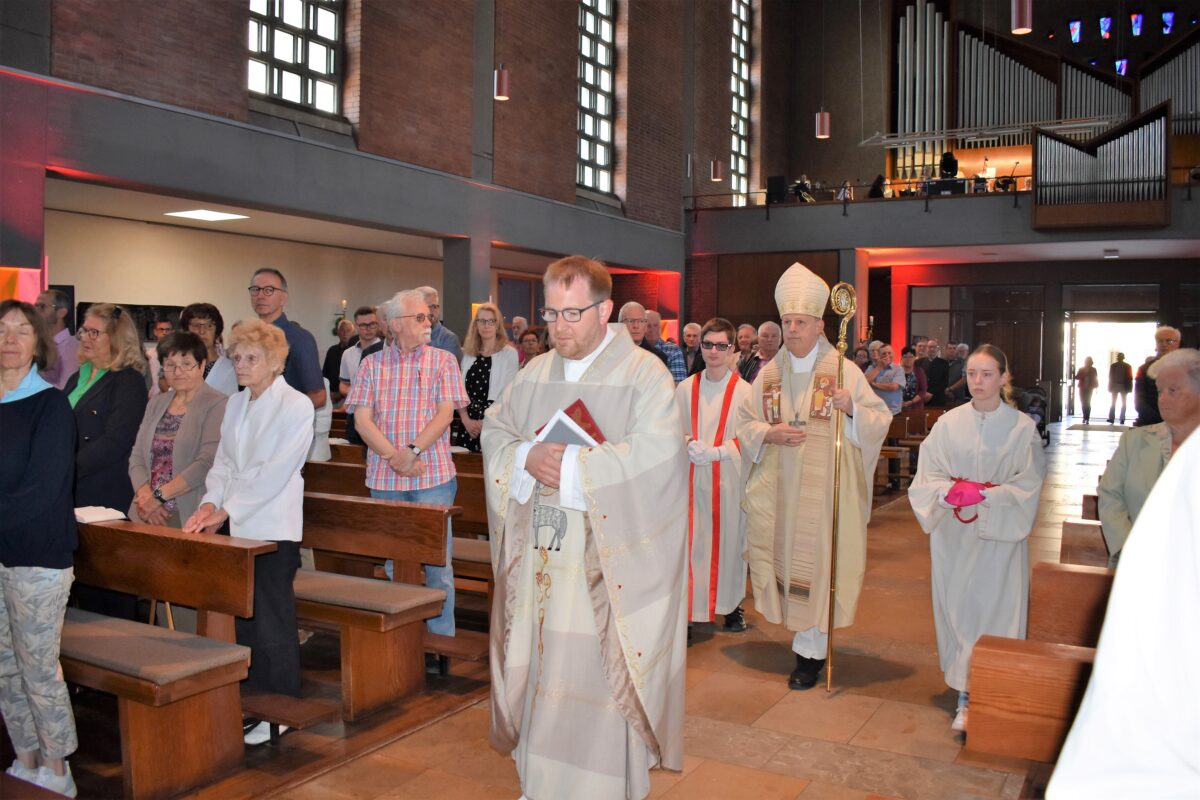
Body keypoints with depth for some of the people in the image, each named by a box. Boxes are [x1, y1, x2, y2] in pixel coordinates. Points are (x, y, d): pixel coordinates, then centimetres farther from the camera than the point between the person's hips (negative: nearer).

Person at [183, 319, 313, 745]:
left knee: (272, 622, -1)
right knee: (242, 618, 10)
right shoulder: (235, 405, 14)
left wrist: (226, 509, -13)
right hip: (236, 527, 6)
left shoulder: (297, 406, -9)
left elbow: (275, 471, -14)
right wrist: (211, 502, -4)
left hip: (273, 529, -6)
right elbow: (224, 461, 13)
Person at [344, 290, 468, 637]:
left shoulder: (443, 360, 3)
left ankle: (441, 638, 12)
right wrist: (393, 457, -12)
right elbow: (362, 419, 0)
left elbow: (445, 413, -5)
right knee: (391, 562, 11)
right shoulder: (372, 364, 7)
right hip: (384, 477, 2)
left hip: (432, 476, -2)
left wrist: (412, 452, -16)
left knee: (437, 562, 1)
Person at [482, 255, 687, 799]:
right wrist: (528, 458, -10)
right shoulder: (536, 374, 11)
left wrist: (571, 465, -18)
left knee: (599, 672, 0)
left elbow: (654, 451, -19)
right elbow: (494, 431, 12)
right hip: (540, 558, 5)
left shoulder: (643, 373, -7)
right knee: (540, 668, 12)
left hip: (607, 564, -5)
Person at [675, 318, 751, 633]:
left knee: (730, 537, 6)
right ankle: (691, 605, 8)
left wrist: (715, 452, -17)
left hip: (730, 479, -1)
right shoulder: (686, 389, 5)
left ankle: (733, 606, 21)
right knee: (691, 541, -1)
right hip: (692, 477, 2)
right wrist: (689, 445, -12)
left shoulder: (744, 391, -4)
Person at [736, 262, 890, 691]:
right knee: (783, 555, 8)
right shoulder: (768, 373, 8)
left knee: (817, 558, -2)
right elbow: (745, 423, 11)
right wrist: (771, 434, -9)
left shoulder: (844, 370, -3)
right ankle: (808, 638, 29)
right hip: (778, 487, 4)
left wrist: (852, 409, -24)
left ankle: (810, 652, 10)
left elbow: (880, 420, -4)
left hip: (825, 489, -4)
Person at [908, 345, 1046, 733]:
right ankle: (965, 698, 16)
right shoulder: (948, 424, 2)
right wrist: (951, 491, -20)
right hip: (953, 535, 2)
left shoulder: (1023, 428, -3)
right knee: (957, 610, 5)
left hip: (1000, 535, -2)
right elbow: (926, 478, 0)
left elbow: (1027, 486, -5)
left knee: (996, 612, -2)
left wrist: (983, 494, -18)